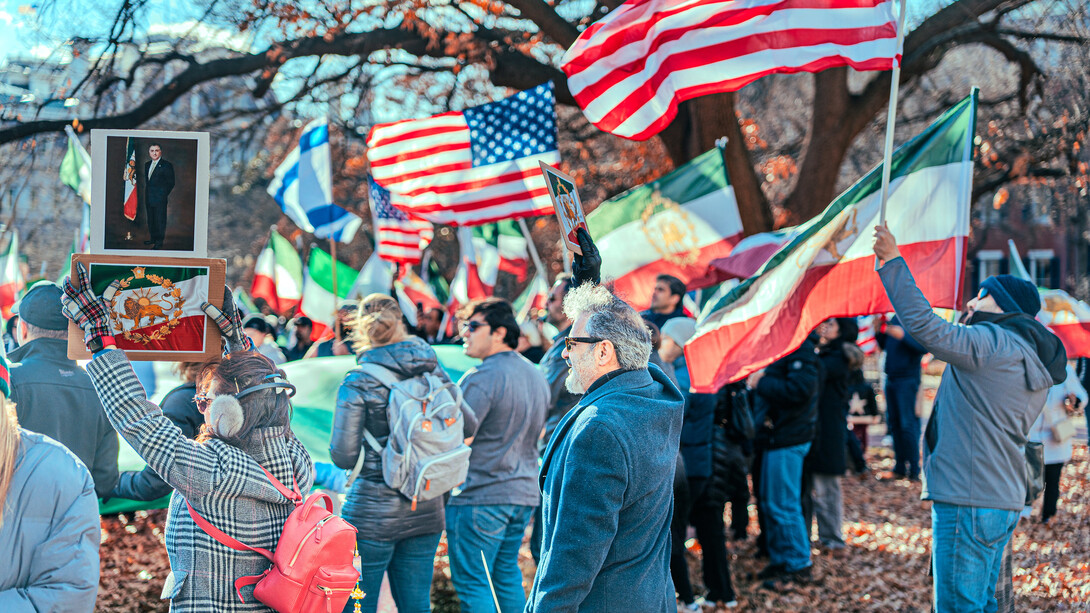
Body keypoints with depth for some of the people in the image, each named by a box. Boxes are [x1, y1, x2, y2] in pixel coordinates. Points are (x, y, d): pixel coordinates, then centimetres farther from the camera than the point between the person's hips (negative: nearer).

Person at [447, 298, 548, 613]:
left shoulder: (482, 377, -16)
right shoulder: (536, 375, 13)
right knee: (507, 575, 15)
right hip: (524, 492, 9)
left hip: (480, 498, -9)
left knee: (472, 583, -4)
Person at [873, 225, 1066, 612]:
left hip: (969, 504, -10)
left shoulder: (995, 342, -12)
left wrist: (893, 262, -16)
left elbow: (926, 327, -22)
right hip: (1004, 501, 10)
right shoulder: (1035, 367, 19)